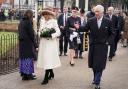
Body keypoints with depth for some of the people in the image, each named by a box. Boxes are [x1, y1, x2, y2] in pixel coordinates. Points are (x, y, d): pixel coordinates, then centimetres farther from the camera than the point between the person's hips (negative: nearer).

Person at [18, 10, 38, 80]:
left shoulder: (21, 22, 10)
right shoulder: (28, 22, -14)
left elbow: (20, 33, 12)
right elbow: (31, 34, -14)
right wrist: (35, 45, -9)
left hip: (22, 42, 8)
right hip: (28, 42, -8)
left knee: (23, 57, 13)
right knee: (28, 57, -1)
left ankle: (23, 73, 22)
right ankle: (28, 75, 5)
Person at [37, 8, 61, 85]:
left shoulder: (54, 22, -5)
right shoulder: (42, 21, 11)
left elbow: (58, 32, -8)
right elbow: (40, 30, 17)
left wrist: (51, 36, -20)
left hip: (51, 43, -6)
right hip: (43, 42, 6)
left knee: (48, 59, -10)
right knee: (44, 58, 11)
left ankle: (46, 78, -7)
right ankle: (51, 74, 31)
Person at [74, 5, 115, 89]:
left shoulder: (108, 21, -5)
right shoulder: (91, 21, -2)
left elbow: (112, 34, 2)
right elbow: (85, 29, 3)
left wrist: (108, 42, -8)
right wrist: (79, 27, -14)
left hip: (103, 46, -2)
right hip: (93, 45, 2)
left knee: (100, 64, -1)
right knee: (93, 63, 11)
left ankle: (97, 82, 8)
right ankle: (96, 78, 30)